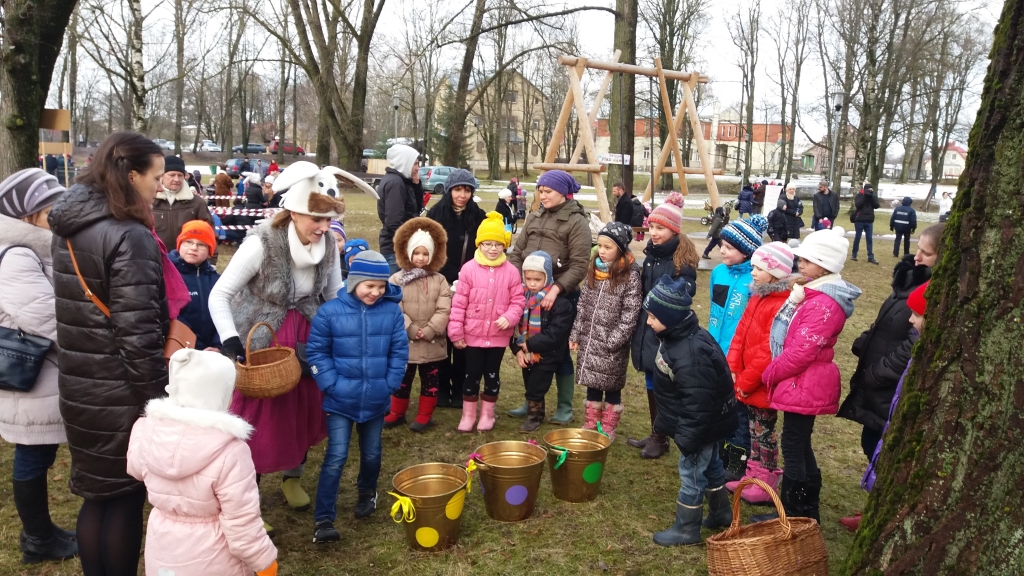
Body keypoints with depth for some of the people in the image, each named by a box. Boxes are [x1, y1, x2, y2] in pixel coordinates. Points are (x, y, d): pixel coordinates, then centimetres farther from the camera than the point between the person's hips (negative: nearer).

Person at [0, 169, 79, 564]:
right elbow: (52, 323, -24)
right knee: (33, 460, 6)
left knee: (36, 458, 19)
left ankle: (40, 532, 33)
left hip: (41, 378, 9)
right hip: (32, 380, -9)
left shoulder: (34, 251, 11)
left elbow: (57, 311, 13)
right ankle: (39, 541, 22)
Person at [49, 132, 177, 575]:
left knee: (97, 493, 20)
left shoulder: (70, 229, 7)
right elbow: (138, 331, -24)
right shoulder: (129, 237, -20)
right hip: (121, 390, -8)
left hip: (79, 384, 8)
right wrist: (160, 396, -16)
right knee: (126, 496, 8)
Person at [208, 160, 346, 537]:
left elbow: (335, 296, 4)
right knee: (258, 420, 2)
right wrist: (229, 338, -32)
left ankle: (292, 477, 41)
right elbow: (219, 295, -21)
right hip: (261, 342, -5)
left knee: (303, 412, 17)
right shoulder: (262, 243, -25)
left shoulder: (328, 243, -10)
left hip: (307, 339, 5)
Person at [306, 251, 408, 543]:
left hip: (376, 399, 3)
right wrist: (332, 385, -12)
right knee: (336, 458, -3)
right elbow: (317, 352, -6)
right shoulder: (330, 311, -12)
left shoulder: (392, 311, -7)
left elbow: (399, 351, 0)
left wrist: (390, 385, -5)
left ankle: (367, 493, 46)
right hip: (340, 400, -2)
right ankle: (323, 519, 4)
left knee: (371, 454, 18)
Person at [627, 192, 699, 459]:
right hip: (647, 328, 7)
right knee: (651, 384, 15)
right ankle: (654, 434, 28)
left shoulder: (683, 259, -14)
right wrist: (640, 325, 13)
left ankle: (661, 438, 17)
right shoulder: (651, 254, 9)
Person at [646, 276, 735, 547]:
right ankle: (721, 513, 42)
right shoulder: (676, 337, -1)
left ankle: (686, 529, 20)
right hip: (708, 421, 10)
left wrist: (687, 438, -23)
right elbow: (671, 387, 12)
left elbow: (698, 403, -31)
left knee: (691, 472, 4)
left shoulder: (690, 354, -35)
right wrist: (664, 422, 19)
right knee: (710, 465, 24)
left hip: (702, 425, -10)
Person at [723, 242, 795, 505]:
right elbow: (741, 332, 8)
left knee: (764, 431, 6)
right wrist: (732, 368, -1)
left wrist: (746, 381, -17)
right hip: (747, 381, 8)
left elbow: (769, 351, -24)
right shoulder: (758, 297, 7)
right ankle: (754, 474, 32)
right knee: (755, 428, 19)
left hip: (763, 384, -8)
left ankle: (767, 482, 20)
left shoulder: (782, 305, -23)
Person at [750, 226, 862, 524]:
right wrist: (775, 372, 9)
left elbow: (802, 352, -23)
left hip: (804, 385, -10)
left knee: (793, 446, -1)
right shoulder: (813, 293, 13)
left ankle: (791, 514, 10)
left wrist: (770, 374, -12)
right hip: (803, 384, 10)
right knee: (801, 445, 18)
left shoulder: (824, 303, -21)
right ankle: (808, 511, 30)